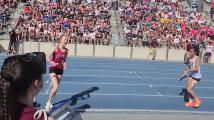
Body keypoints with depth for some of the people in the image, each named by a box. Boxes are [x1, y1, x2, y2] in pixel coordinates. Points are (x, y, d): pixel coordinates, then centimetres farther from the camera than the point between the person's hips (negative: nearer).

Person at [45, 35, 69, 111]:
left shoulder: (66, 50, 1)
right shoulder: (55, 48, -14)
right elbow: (49, 57, -15)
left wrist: (64, 64, -8)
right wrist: (52, 62, -34)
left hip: (60, 70, 5)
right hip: (53, 69, -5)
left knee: (56, 87, 10)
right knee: (56, 87, -16)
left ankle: (50, 102, 30)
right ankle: (48, 102, 4)